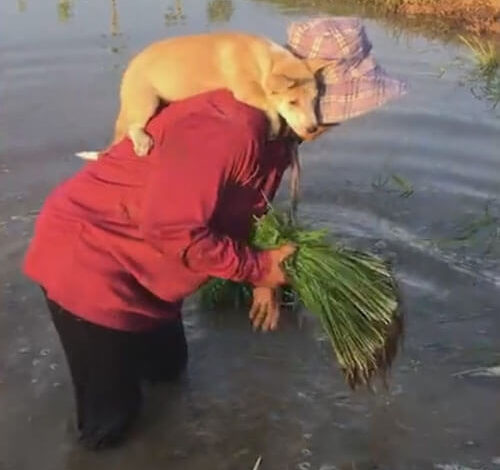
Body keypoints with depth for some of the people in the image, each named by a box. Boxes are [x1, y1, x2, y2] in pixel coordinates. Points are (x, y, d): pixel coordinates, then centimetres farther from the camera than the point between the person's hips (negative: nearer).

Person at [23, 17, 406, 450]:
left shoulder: (274, 130, 2)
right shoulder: (228, 129, -32)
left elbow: (244, 210, 15)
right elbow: (171, 229, -31)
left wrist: (264, 278, 10)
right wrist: (258, 268, -19)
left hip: (143, 260, 10)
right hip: (87, 257, -9)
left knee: (168, 366, 24)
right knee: (109, 420, -1)